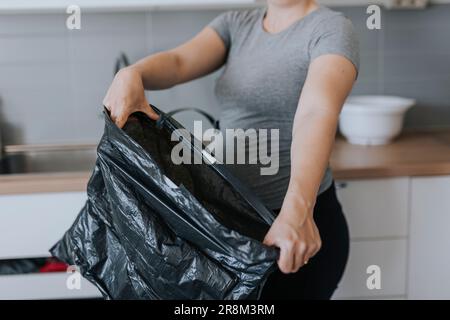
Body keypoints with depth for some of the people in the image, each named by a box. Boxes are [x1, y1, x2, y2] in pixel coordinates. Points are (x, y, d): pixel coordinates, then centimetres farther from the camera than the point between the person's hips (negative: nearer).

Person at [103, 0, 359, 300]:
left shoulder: (331, 29, -13)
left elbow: (317, 111, -30)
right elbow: (179, 62, -10)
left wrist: (297, 210, -45)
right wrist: (131, 75, -32)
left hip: (303, 226, -5)